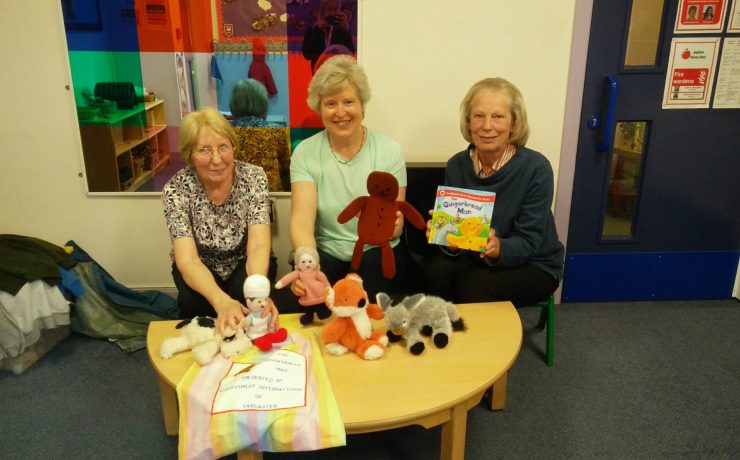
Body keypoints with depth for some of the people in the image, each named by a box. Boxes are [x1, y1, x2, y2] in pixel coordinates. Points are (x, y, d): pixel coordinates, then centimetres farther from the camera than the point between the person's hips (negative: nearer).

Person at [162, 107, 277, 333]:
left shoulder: (253, 177, -20)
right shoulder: (176, 189, -22)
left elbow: (258, 245, -31)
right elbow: (187, 259, -32)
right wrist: (222, 301, -53)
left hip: (244, 264, 0)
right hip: (199, 270, 0)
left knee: (248, 296, -30)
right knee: (195, 302, -30)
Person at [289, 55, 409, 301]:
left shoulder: (389, 150, -4)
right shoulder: (305, 153, -4)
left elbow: (394, 229, -5)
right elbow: (301, 221, -17)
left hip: (378, 255, 1)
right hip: (326, 254, 0)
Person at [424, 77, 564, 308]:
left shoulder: (536, 168, -18)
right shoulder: (456, 165, -7)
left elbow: (528, 243, -20)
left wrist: (498, 248, -41)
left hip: (533, 265, -3)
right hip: (475, 257, 3)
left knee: (477, 285, -29)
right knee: (437, 270, -24)